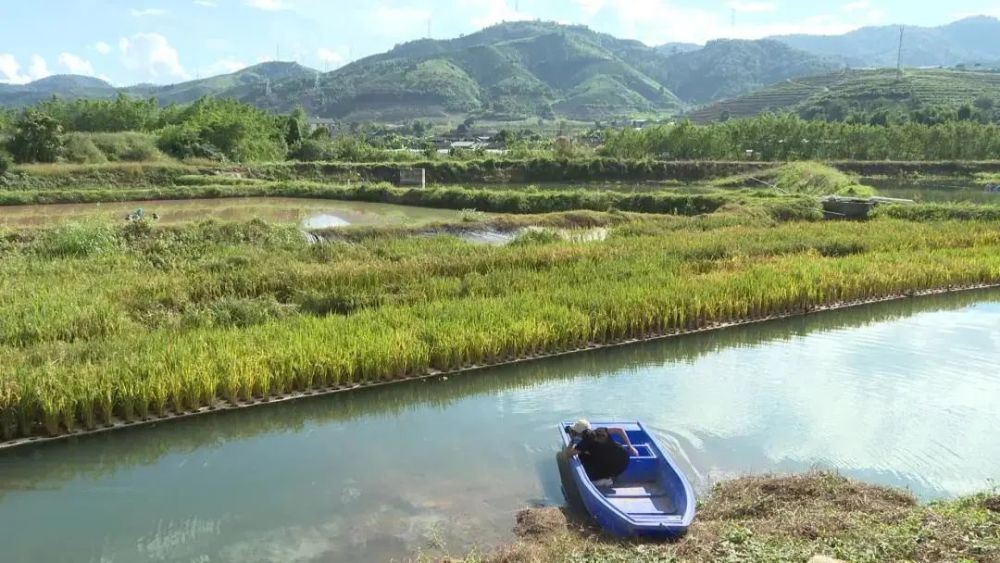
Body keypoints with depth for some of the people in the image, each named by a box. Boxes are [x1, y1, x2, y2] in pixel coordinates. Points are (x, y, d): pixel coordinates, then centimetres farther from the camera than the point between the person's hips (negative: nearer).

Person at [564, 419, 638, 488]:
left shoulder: (586, 441, -10)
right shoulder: (600, 431, 7)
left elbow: (568, 453, -8)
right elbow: (620, 430, 8)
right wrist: (630, 447, 12)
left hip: (614, 467, -6)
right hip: (625, 460, 6)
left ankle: (603, 479, 5)